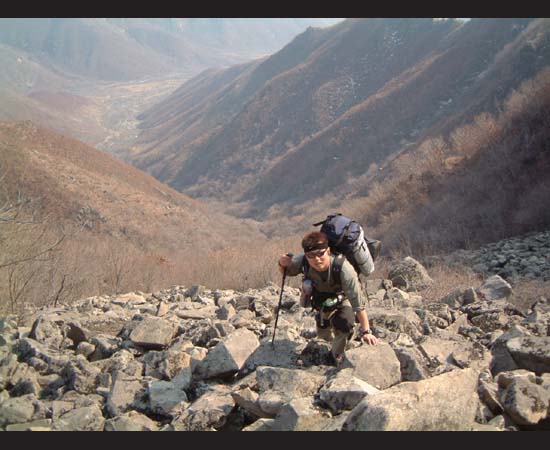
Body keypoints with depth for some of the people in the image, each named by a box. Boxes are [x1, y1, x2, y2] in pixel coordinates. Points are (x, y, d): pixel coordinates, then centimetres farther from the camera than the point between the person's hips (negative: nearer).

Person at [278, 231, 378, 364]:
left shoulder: (343, 269, -46)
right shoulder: (302, 261, -34)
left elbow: (358, 303, -39)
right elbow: (286, 272, -10)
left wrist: (366, 332, -34)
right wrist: (282, 264, -35)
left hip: (344, 298, -4)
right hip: (323, 301, 4)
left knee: (342, 325, -28)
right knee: (323, 333, 16)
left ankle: (338, 358, 4)